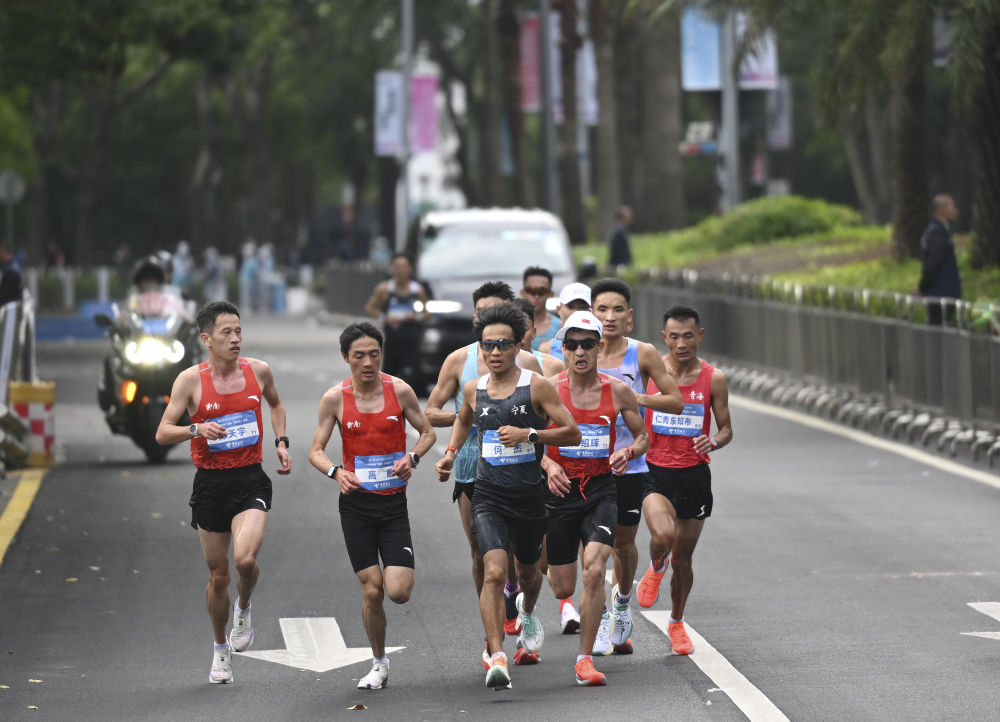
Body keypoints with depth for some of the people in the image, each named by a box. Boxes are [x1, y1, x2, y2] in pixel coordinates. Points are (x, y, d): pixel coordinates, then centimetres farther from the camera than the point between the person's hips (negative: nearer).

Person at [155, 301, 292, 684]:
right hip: (210, 483, 0)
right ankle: (221, 649, 30)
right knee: (218, 575, 8)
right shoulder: (190, 380, -7)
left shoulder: (258, 371, 1)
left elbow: (275, 403, 23)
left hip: (250, 480, 0)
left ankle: (243, 609, 10)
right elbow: (162, 433, -4)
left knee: (245, 558, -23)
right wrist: (196, 429, -22)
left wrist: (281, 442, 10)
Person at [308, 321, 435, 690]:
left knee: (398, 592, -10)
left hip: (393, 502, 0)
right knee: (372, 591, -3)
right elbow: (316, 451, 2)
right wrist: (336, 472, -19)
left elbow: (427, 433, 8)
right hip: (356, 502, 0)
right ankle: (379, 663, 18)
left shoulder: (399, 390, -3)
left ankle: (400, 571, 28)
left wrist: (412, 457, -13)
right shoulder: (335, 399, -3)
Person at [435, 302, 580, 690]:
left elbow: (572, 433, -9)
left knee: (528, 572, 21)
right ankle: (496, 658, -24)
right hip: (489, 494, 0)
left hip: (529, 494, 0)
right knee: (494, 572, -20)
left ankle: (527, 612, 57)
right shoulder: (474, 389, 5)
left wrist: (528, 434, -20)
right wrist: (451, 453, 13)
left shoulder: (537, 386, -7)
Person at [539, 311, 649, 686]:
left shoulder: (618, 392, -1)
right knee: (563, 588, 5)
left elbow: (643, 436, 10)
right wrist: (548, 465, -16)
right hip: (561, 490, 0)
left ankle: (585, 658, -10)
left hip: (601, 489, 0)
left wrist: (629, 451, -12)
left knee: (594, 570, -21)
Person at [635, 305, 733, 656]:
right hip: (656, 472, -1)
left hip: (695, 474, 1)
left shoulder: (712, 379, -2)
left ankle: (676, 622, 36)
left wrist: (713, 442, -17)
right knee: (663, 535, -29)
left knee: (683, 559, 11)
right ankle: (655, 569, 8)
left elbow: (726, 429, 5)